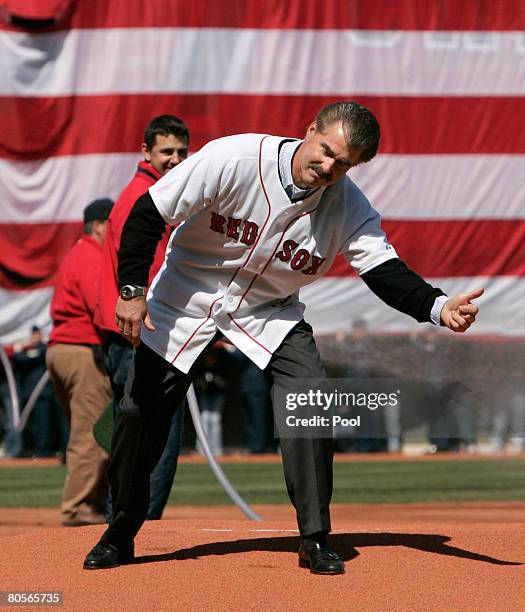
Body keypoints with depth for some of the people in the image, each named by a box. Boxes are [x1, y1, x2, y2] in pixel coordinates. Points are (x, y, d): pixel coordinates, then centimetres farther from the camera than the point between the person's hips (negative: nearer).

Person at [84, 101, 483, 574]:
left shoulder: (350, 208, -18)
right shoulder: (234, 159, -27)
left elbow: (385, 271, -24)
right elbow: (148, 214, -21)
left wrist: (439, 307, -43)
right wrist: (131, 290, -26)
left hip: (270, 310, 2)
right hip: (186, 298, -1)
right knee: (140, 410, -2)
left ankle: (316, 540, -6)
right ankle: (120, 537, 18)